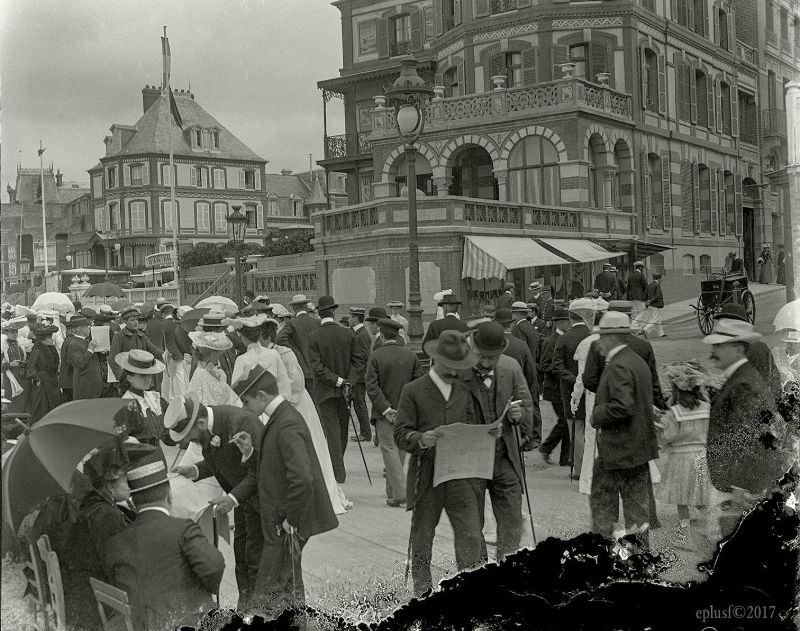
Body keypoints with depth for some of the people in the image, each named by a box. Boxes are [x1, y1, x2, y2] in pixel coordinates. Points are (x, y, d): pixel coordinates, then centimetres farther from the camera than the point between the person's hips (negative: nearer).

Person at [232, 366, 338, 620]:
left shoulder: (287, 426, -23)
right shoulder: (281, 417, 8)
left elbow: (302, 481, -30)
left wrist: (290, 520, -21)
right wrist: (252, 444, 7)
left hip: (286, 525, -10)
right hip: (282, 522, 10)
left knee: (269, 598, -2)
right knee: (290, 587, 22)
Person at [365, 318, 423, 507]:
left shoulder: (376, 356, -9)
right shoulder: (410, 355, 1)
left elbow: (372, 386, -14)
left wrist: (385, 409, -12)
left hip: (384, 413, -4)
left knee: (389, 449, 0)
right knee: (400, 449, 15)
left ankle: (400, 494, -8)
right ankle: (392, 491, 26)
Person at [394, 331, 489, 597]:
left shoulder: (464, 390, 12)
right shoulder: (413, 391, -2)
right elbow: (400, 434, -7)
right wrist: (421, 439, -27)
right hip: (427, 476, -2)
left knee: (471, 537, -3)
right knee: (422, 537, 10)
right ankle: (422, 590, 26)